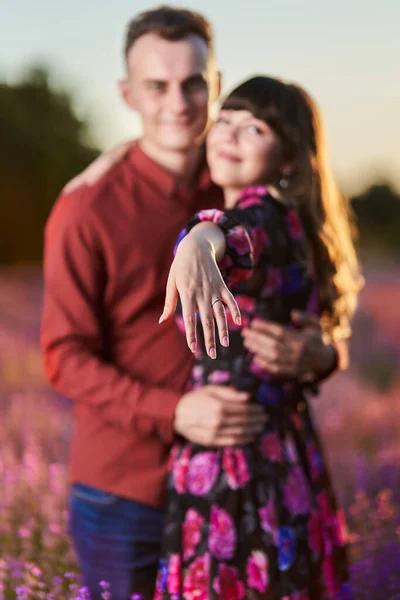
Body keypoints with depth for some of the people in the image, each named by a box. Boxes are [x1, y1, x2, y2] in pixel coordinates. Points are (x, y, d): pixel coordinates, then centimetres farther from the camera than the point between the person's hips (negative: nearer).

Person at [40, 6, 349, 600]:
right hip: (123, 499, -3)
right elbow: (65, 356, -11)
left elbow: (319, 317, 8)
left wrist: (317, 354, -18)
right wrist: (174, 411, -25)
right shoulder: (88, 210, -8)